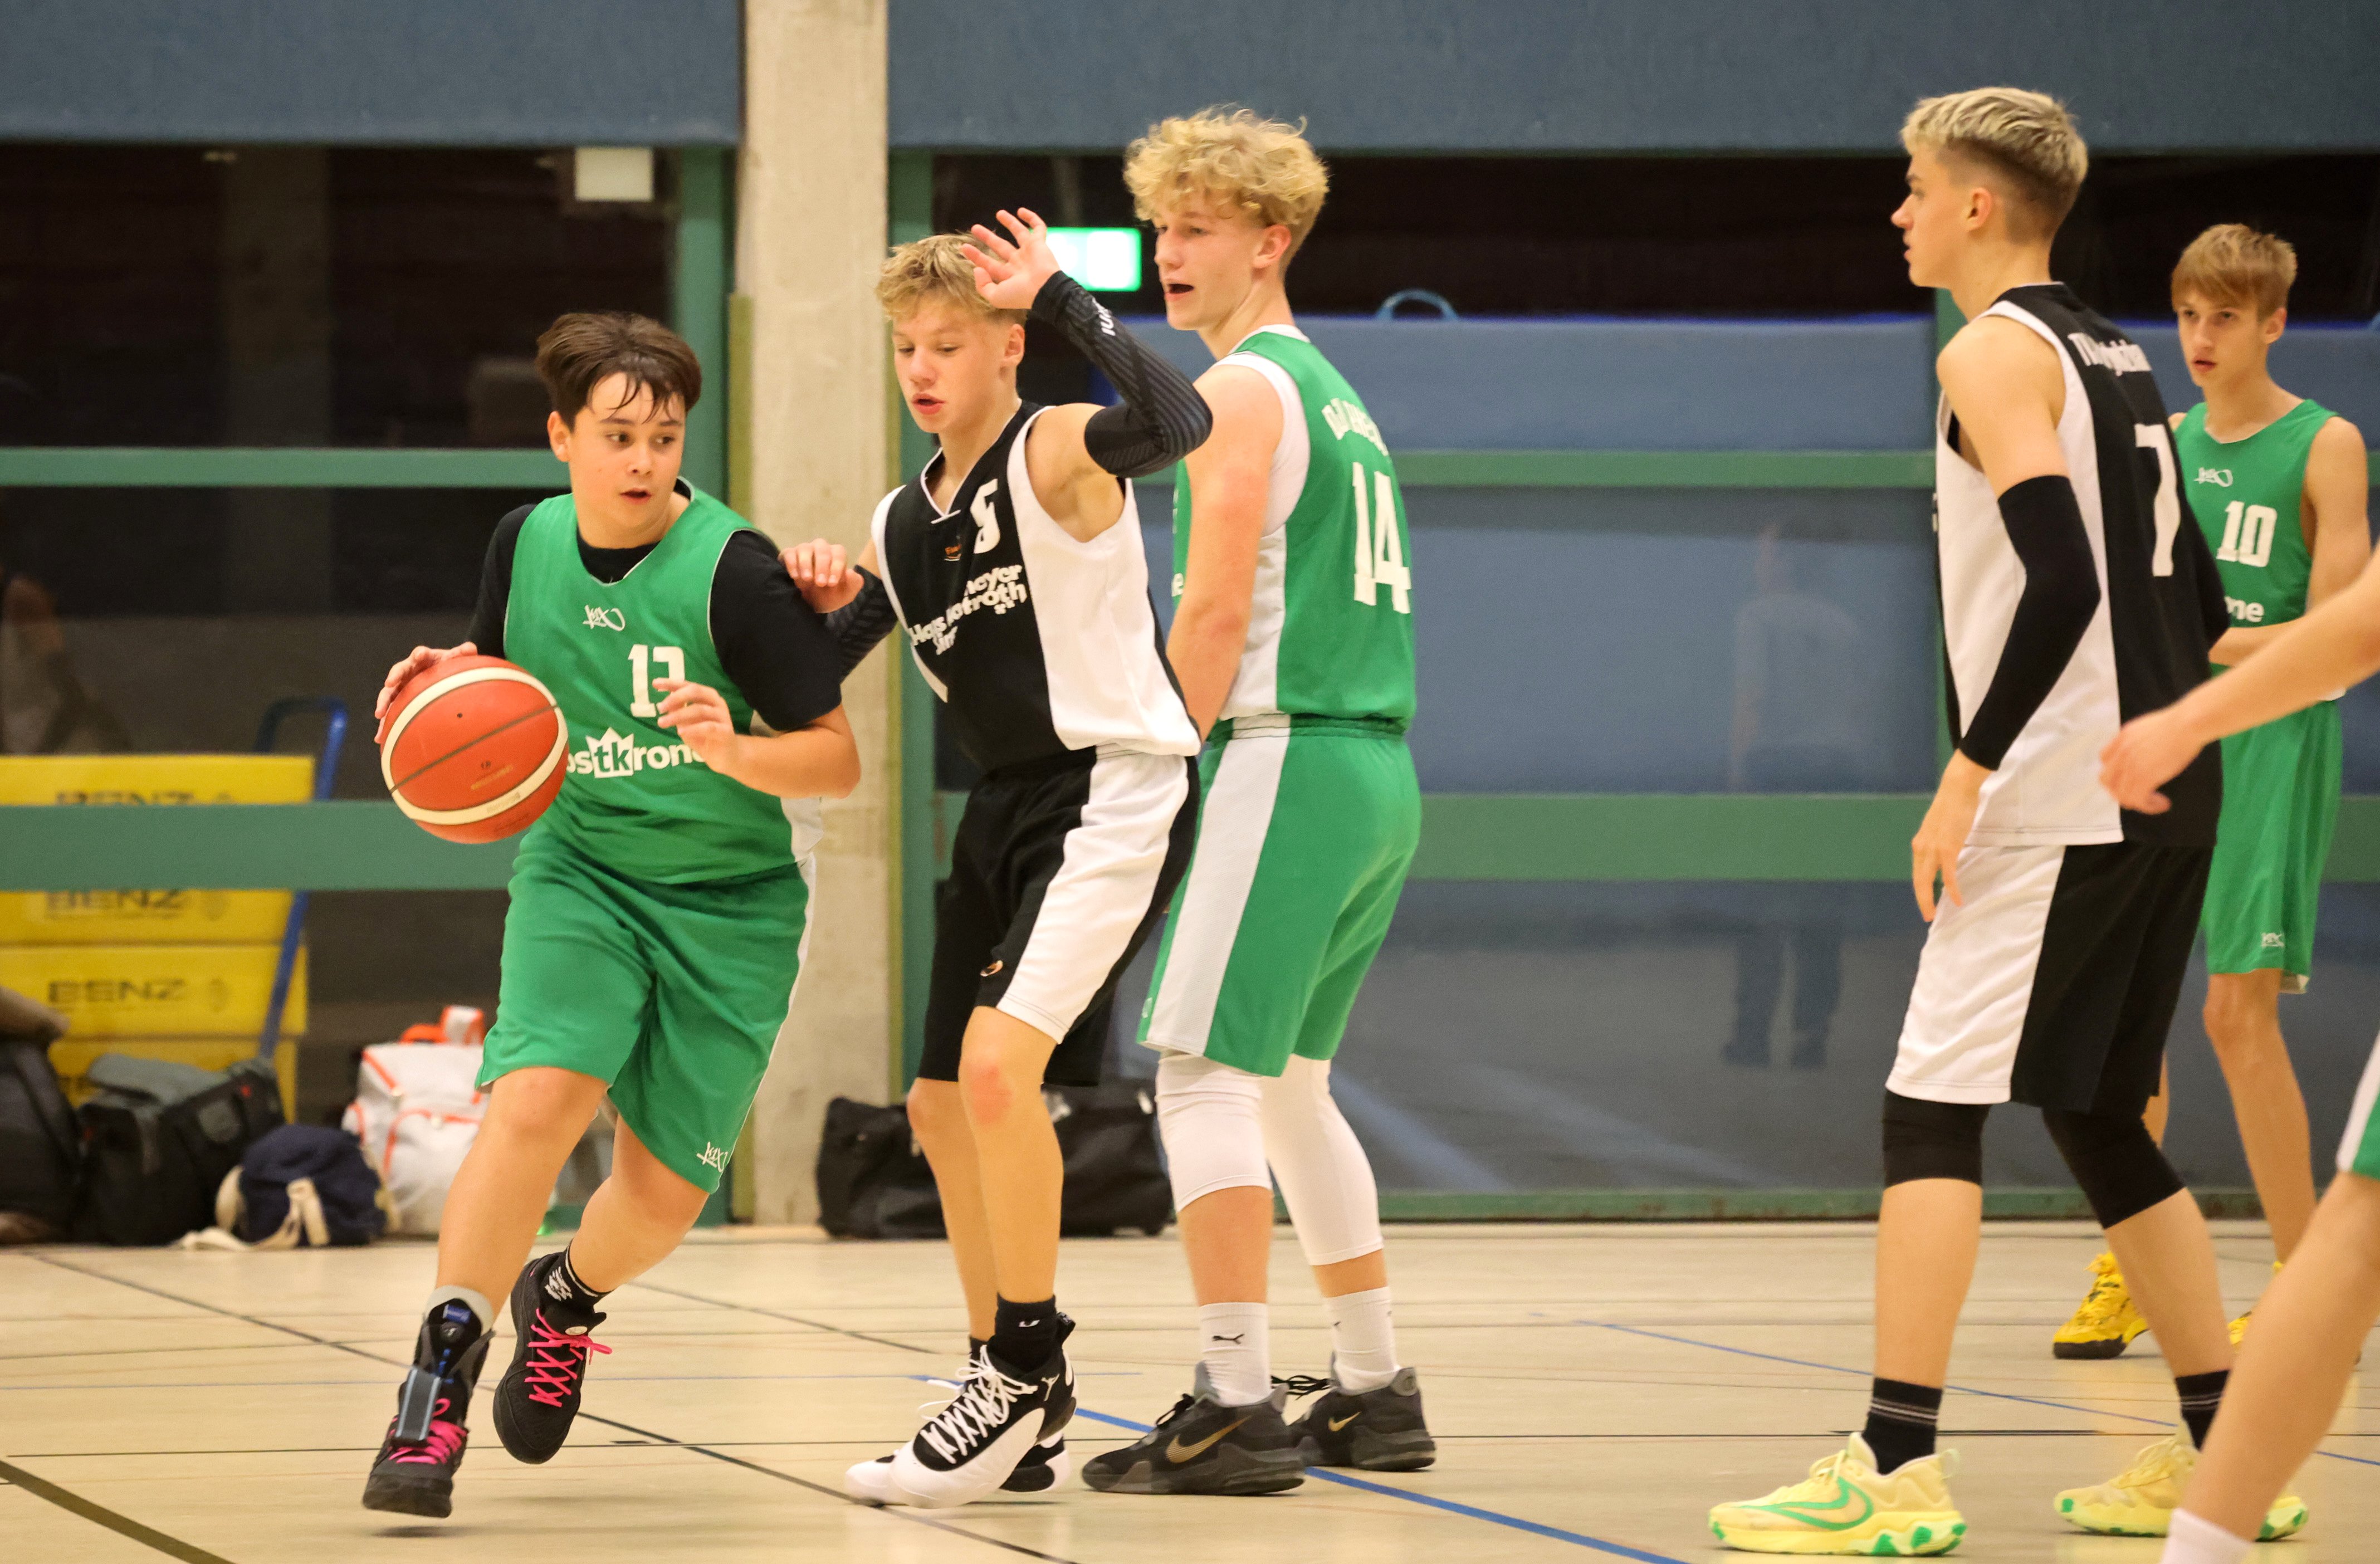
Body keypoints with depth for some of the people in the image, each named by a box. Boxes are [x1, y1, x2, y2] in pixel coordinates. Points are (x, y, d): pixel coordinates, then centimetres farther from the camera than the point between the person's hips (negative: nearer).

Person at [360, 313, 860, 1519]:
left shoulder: (733, 571, -17)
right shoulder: (526, 543, -3)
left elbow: (838, 760, -14)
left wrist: (737, 750, -33)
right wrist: (448, 681, -5)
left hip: (730, 900, -2)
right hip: (579, 869, 2)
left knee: (662, 1194, 3)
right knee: (537, 1099, -25)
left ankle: (567, 1297, 38)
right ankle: (441, 1375, -17)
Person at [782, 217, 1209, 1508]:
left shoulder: (1054, 455, -11)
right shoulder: (899, 527, 11)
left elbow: (1175, 423, -34)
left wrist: (1062, 299, -27)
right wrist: (824, 610, -5)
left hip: (1119, 787, -9)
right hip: (1008, 809, 9)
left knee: (997, 1061, -24)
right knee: (945, 1108, 10)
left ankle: (1029, 1367, -12)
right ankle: (1023, 1423, 21)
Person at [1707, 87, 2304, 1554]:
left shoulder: (1996, 352, -9)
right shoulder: (2115, 357, 18)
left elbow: (2062, 580, -21)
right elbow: (2198, 601, 19)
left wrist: (1968, 772, -19)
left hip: (2057, 806, -9)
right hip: (2165, 796, 9)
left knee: (1933, 1107, -9)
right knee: (2099, 1115, 16)